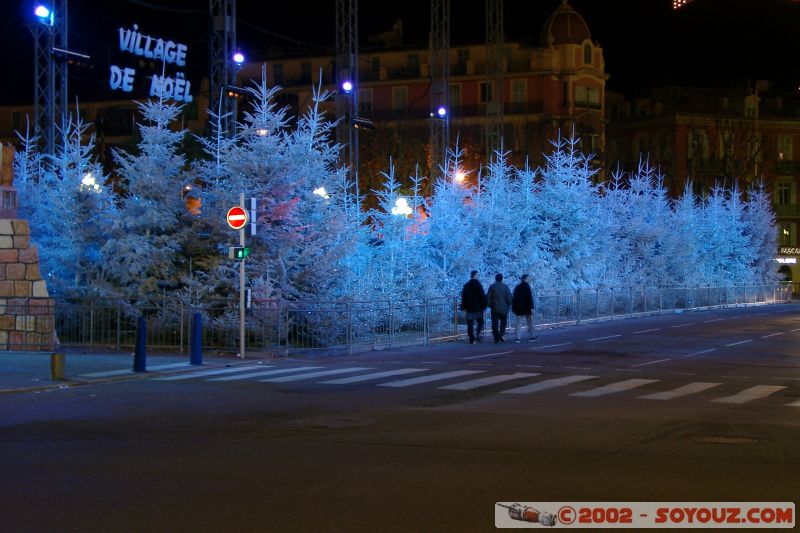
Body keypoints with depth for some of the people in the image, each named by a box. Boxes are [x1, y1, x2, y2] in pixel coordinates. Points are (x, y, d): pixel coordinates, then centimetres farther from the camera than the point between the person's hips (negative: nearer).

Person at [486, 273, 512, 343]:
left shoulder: (492, 287, 0)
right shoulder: (505, 287, -4)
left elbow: (488, 297, 0)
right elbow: (509, 297, -6)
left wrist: (490, 304, 12)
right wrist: (509, 304, 9)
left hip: (494, 308, 1)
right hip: (504, 308, -1)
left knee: (495, 323, 3)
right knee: (504, 322, 12)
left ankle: (496, 338, -1)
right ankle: (501, 334, -9)